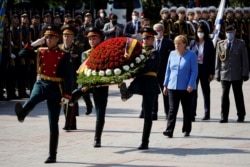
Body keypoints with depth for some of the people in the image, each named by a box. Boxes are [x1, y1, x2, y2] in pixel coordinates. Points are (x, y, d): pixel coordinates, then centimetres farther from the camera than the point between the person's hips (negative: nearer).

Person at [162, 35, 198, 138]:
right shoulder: (172, 54, 9)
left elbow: (194, 71, -6)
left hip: (186, 88, -2)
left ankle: (186, 130, 21)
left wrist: (190, 85, -15)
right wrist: (165, 85, 9)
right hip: (173, 87, 3)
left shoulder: (191, 55, -3)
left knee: (186, 110, 9)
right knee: (172, 109, -6)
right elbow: (168, 70, 13)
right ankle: (169, 131, -12)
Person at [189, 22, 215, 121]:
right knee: (193, 91, -6)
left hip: (205, 69, -1)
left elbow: (212, 59, 0)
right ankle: (192, 114, -7)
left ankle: (207, 113, 17)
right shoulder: (193, 43, 6)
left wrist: (212, 73, -4)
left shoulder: (209, 44, 0)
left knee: (206, 91, 9)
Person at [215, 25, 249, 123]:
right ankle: (224, 117, 2)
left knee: (238, 95, 6)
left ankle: (241, 116, 16)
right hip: (224, 74, 1)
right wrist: (217, 74, 2)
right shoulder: (220, 44, 7)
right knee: (224, 96, -1)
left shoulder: (241, 44, 3)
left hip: (237, 75, -1)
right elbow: (218, 60, 7)